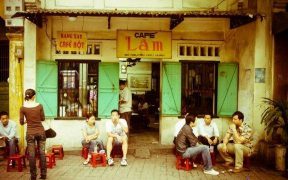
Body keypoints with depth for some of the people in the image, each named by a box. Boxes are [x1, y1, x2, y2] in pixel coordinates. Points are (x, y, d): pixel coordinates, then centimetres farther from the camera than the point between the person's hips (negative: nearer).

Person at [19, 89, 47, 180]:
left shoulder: (23, 108, -6)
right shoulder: (39, 106, -5)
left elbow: (21, 122, -2)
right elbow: (43, 118, 4)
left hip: (30, 133, -1)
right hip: (40, 131, 1)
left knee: (31, 154, 6)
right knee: (42, 153, 7)